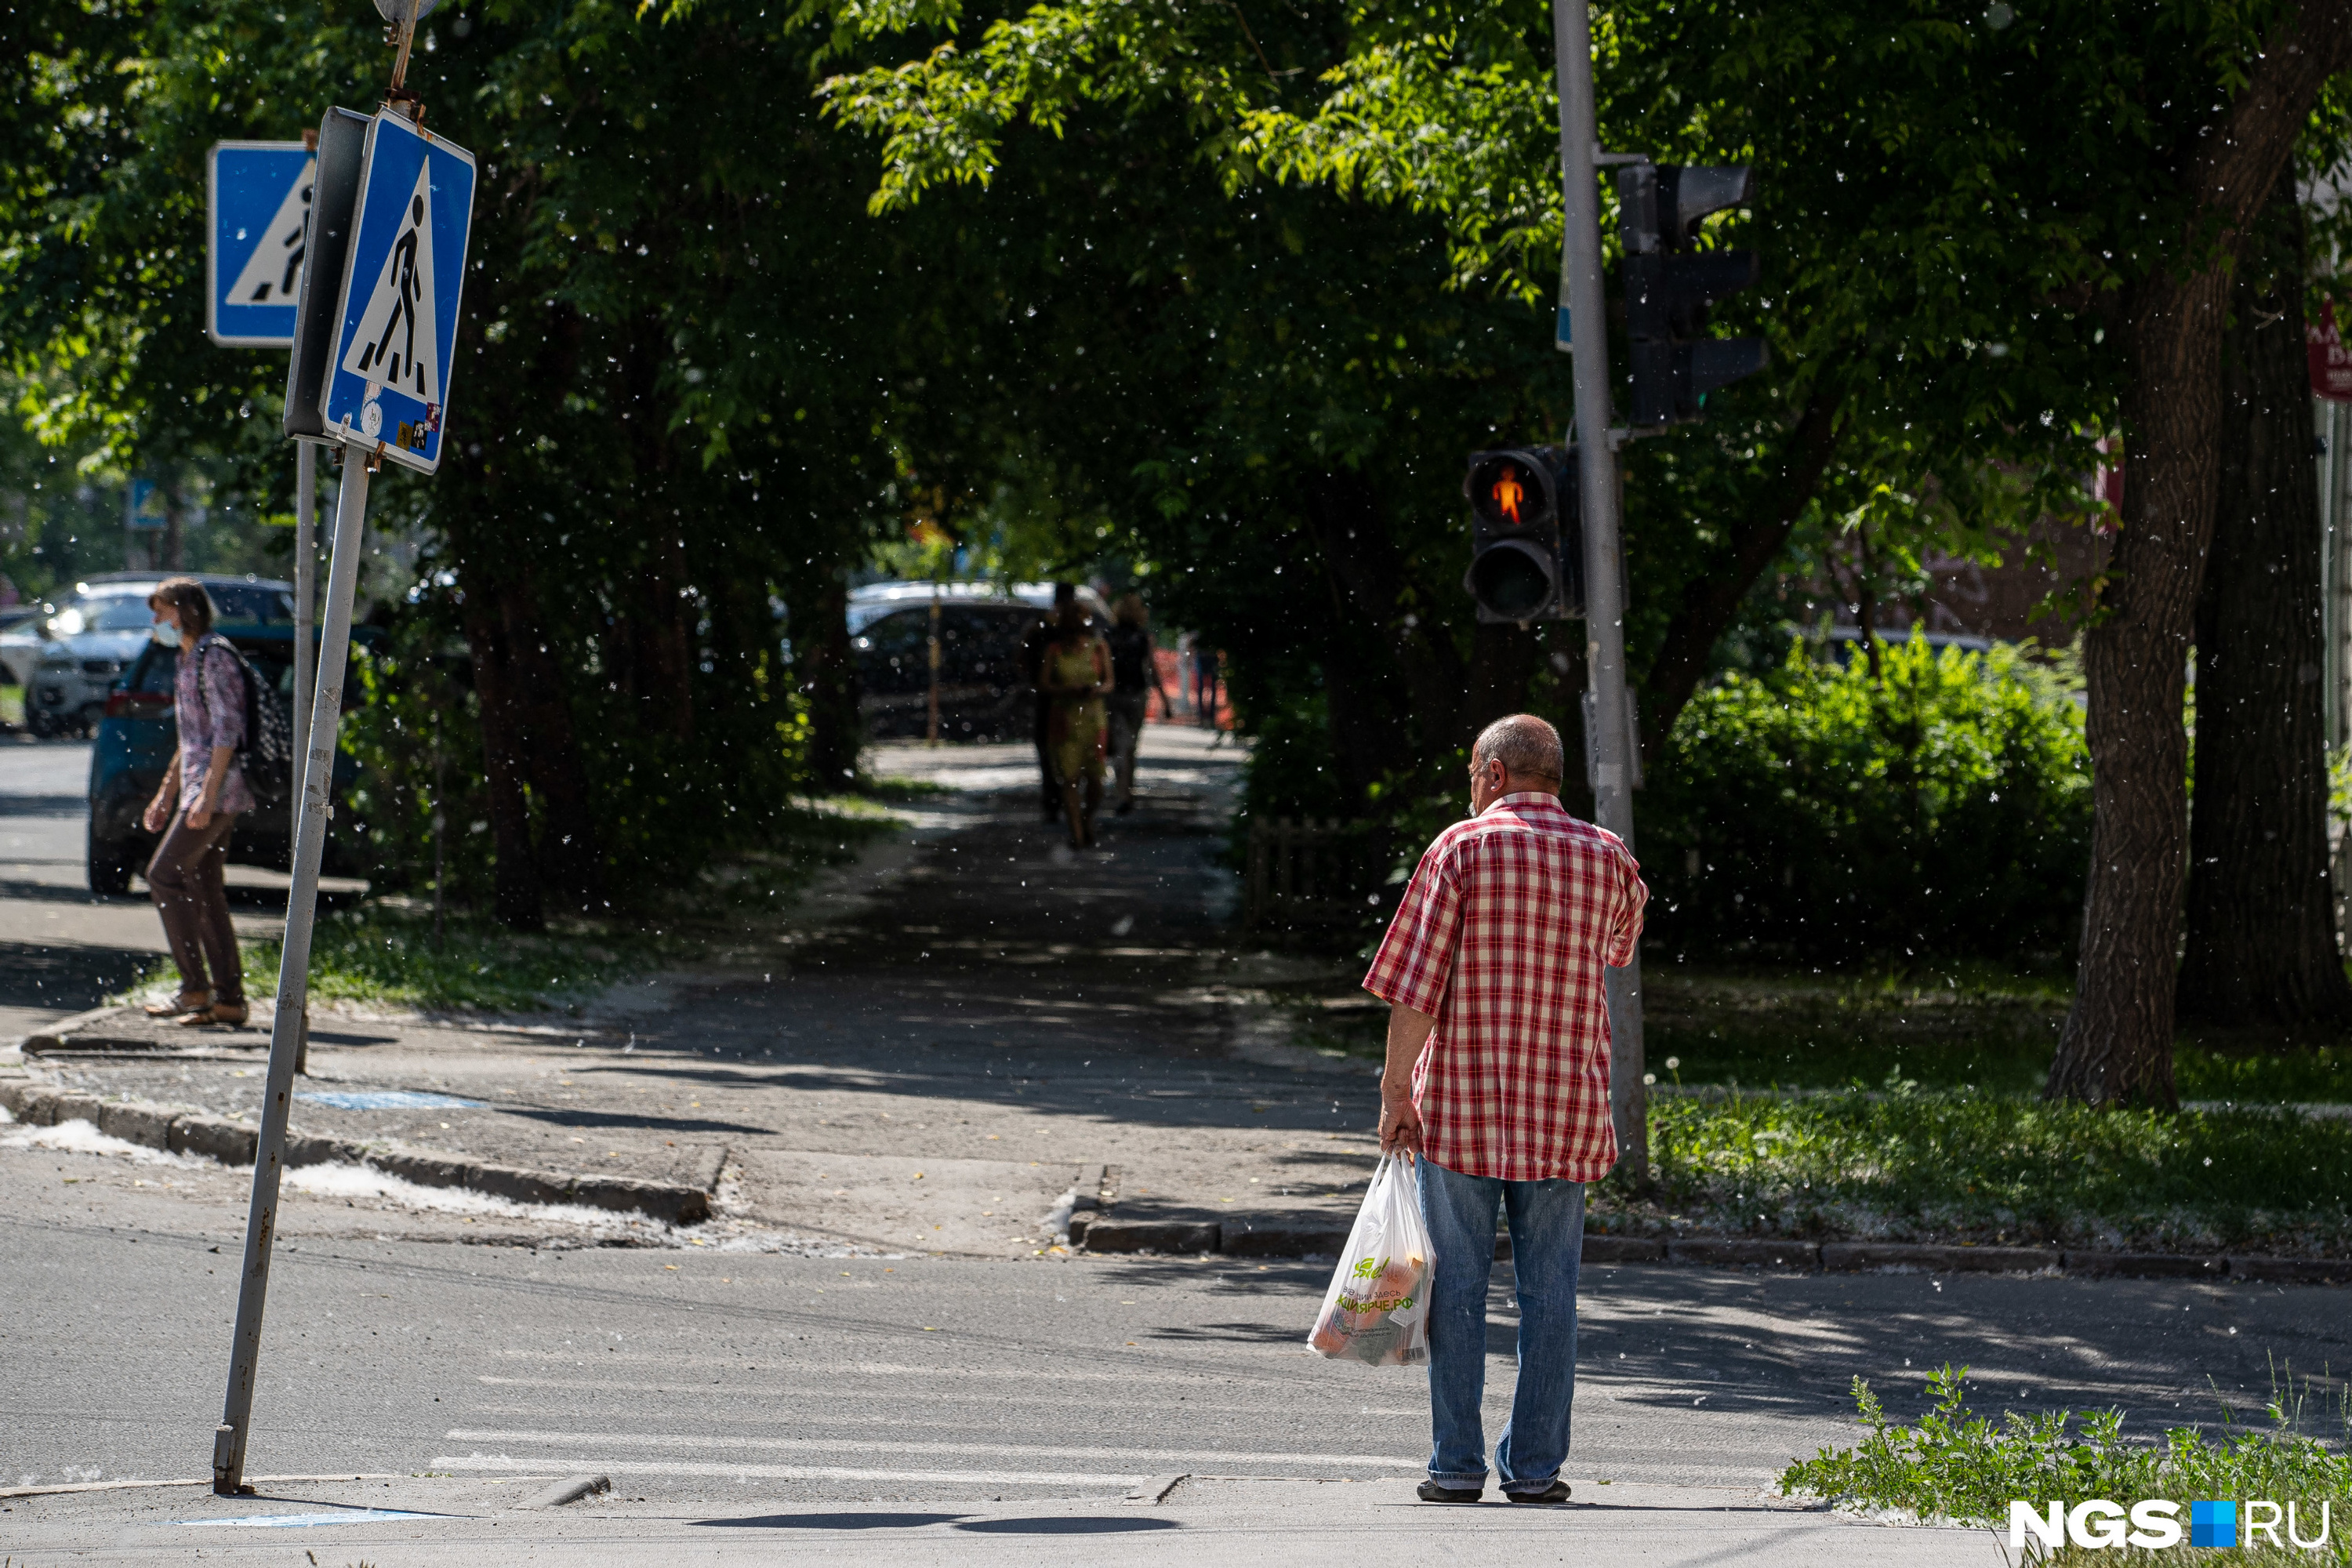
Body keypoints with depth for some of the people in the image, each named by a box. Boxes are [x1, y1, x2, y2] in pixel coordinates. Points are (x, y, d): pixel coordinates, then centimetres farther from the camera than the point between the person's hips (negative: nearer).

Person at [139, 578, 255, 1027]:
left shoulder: (214, 656, -12)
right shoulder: (190, 659, 20)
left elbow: (228, 729, -20)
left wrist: (207, 795, -25)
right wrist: (166, 795, 25)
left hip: (219, 788, -10)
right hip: (200, 789, 10)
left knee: (165, 874, -11)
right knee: (203, 888, 7)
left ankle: (194, 987, -11)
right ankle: (228, 998, 6)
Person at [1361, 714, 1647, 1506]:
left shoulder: (1462, 849, -5)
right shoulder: (1606, 859, 5)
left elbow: (1414, 985, -9)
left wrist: (1396, 1091, -4)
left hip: (1460, 1099, -2)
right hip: (1565, 1104, 3)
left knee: (1457, 1283, 3)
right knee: (1549, 1286, 7)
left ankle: (1457, 1464, 2)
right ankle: (1535, 1464, 6)